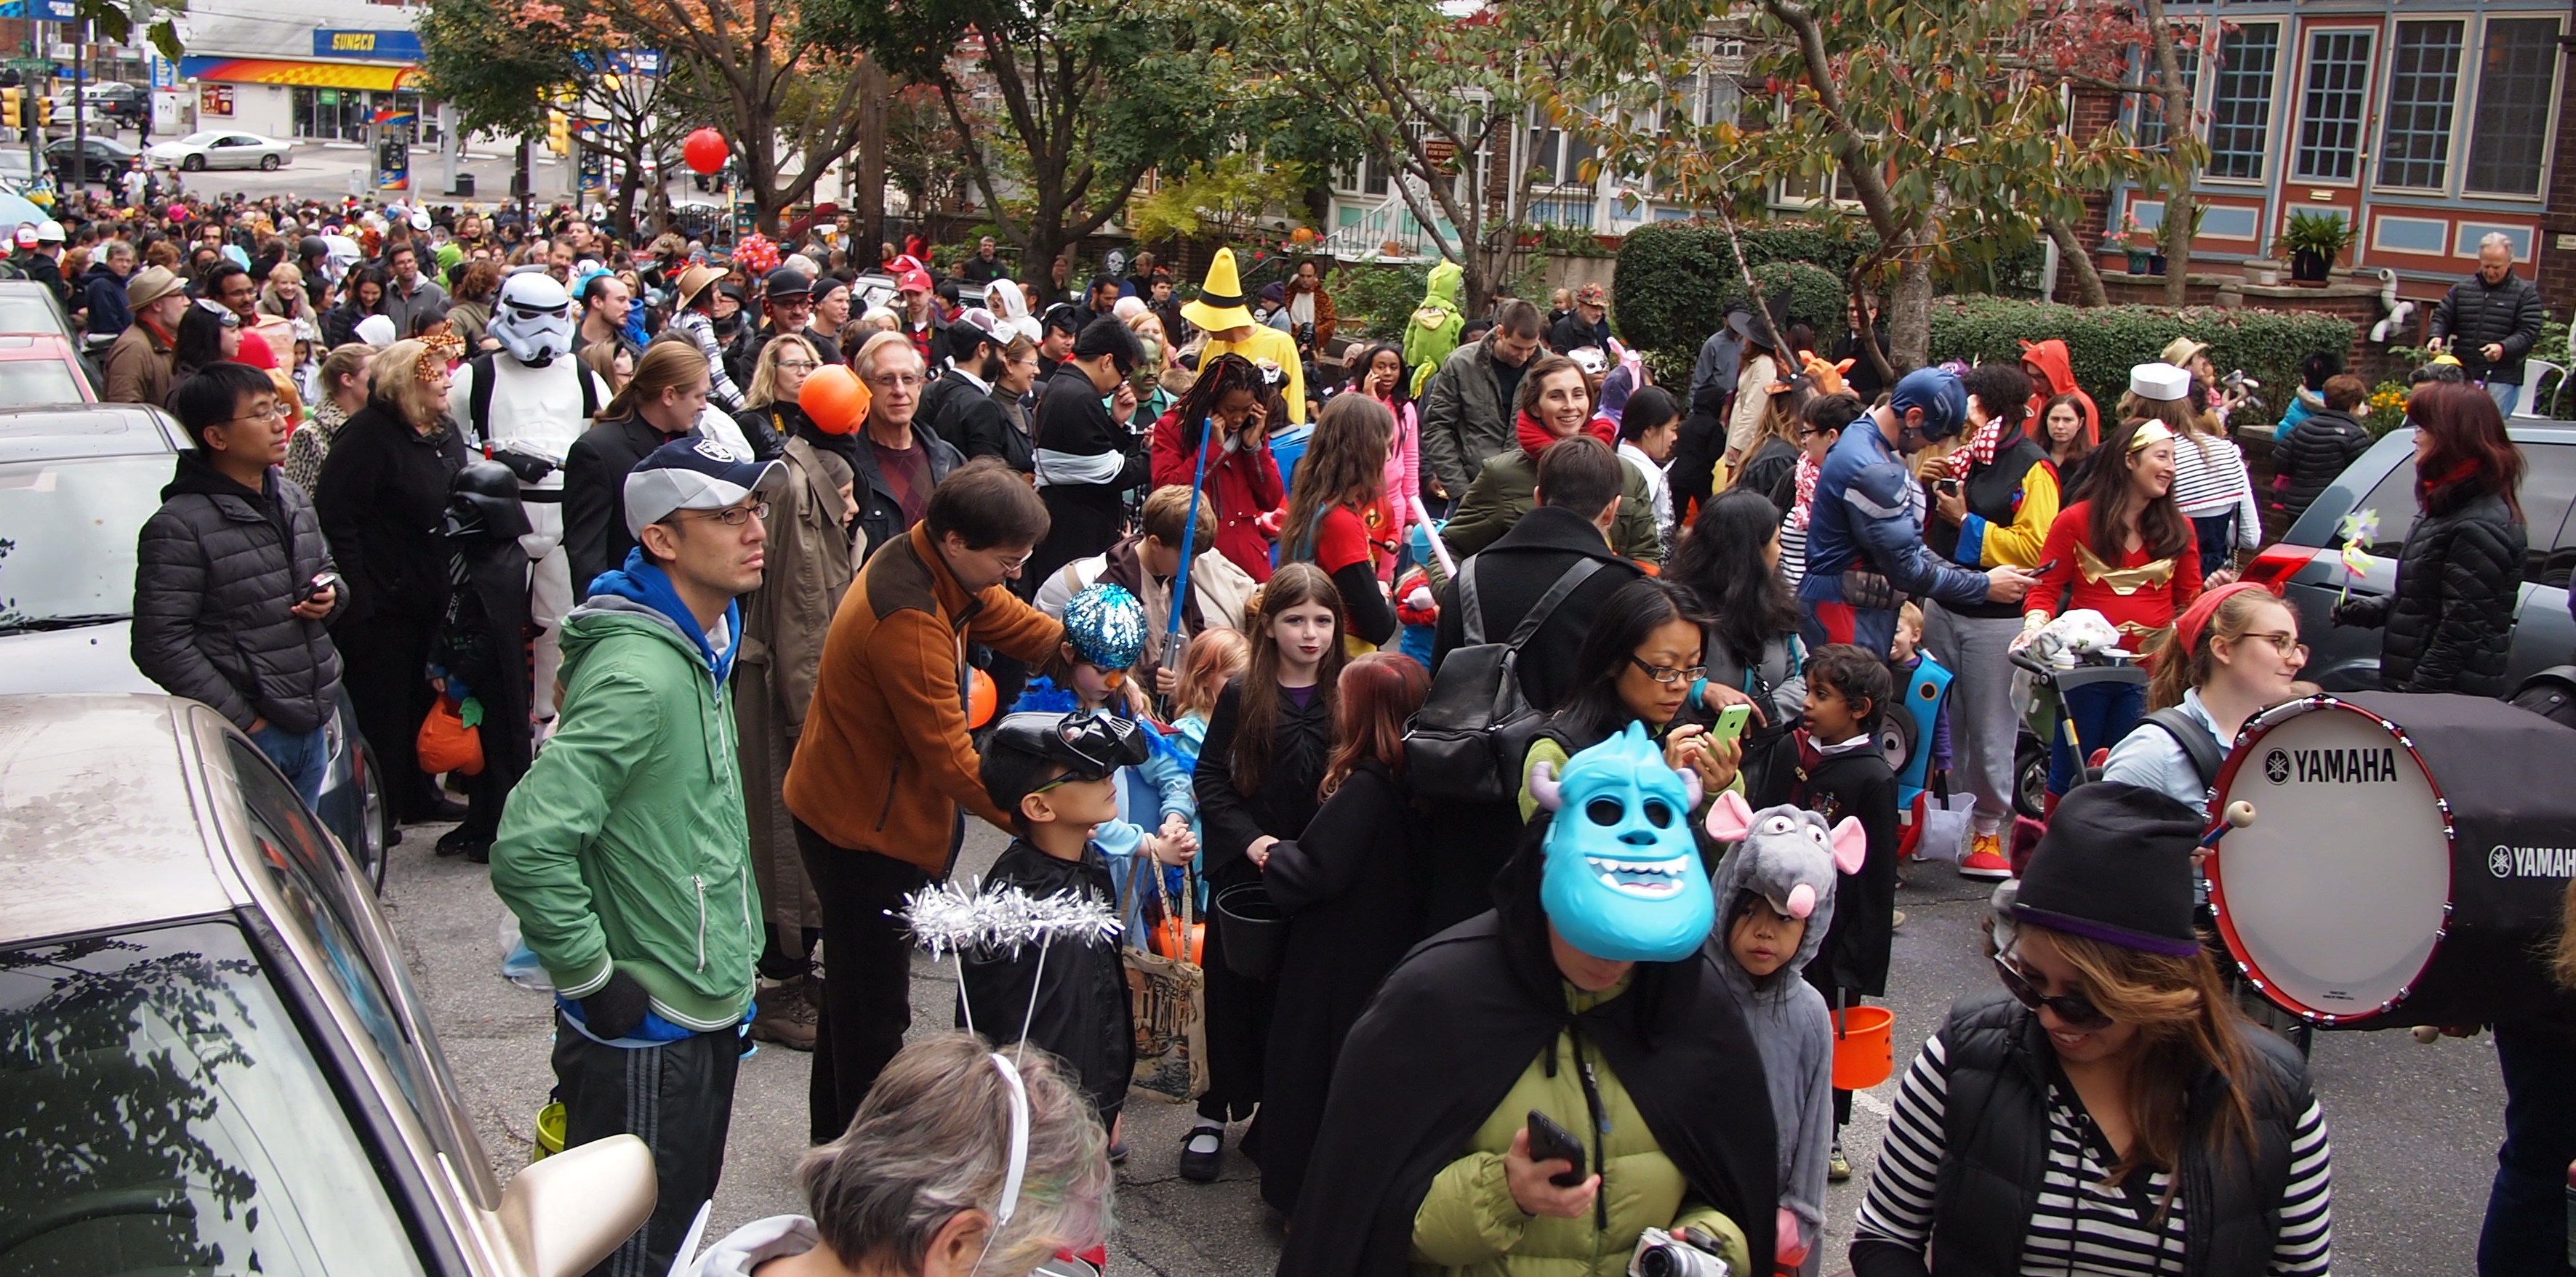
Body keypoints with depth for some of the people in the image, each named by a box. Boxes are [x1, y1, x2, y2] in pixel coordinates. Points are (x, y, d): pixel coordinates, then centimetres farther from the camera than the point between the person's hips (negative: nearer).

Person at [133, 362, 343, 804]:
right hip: (249, 734, -7)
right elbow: (161, 645, -17)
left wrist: (330, 594, 2)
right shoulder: (180, 527, -13)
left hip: (312, 728, 7)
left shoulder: (292, 498, 11)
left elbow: (325, 566, 27)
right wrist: (242, 720, -17)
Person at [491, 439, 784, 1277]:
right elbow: (528, 850, -32)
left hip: (706, 1010, 9)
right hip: (644, 1031, -9)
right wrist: (594, 982, -22)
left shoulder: (702, 644, 6)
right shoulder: (636, 673, -25)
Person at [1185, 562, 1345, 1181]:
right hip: (1243, 870, -1)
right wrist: (1248, 838, -14)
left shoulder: (1347, 697, -2)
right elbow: (1210, 777, -2)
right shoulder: (1242, 695, -4)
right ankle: (1216, 1113, 21)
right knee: (1233, 990, 7)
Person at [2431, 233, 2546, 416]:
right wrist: (2436, 337, -9)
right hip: (2461, 375, 3)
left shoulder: (2526, 292, 4)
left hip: (2501, 380, -3)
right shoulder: (2462, 289, 13)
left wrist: (2504, 348, -23)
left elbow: (2529, 332, -4)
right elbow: (2442, 317, 15)